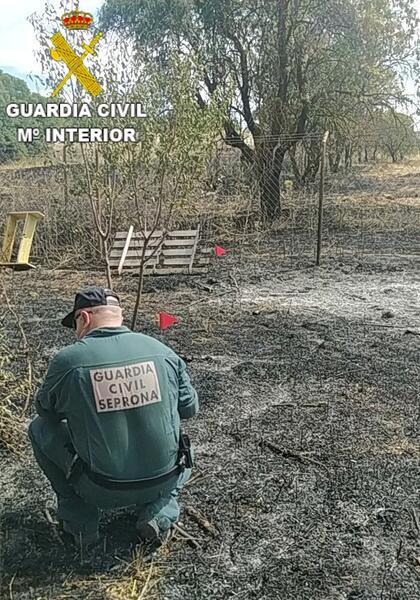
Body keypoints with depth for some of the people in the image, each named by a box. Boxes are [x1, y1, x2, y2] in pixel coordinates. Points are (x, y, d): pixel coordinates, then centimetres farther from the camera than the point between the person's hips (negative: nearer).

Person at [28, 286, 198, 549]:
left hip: (101, 489, -2)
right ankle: (159, 512, 13)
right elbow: (190, 408, 5)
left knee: (40, 428, 17)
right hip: (163, 483, 3)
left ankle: (80, 521, 19)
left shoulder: (68, 360, -13)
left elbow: (45, 408, 6)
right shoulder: (162, 352, -6)